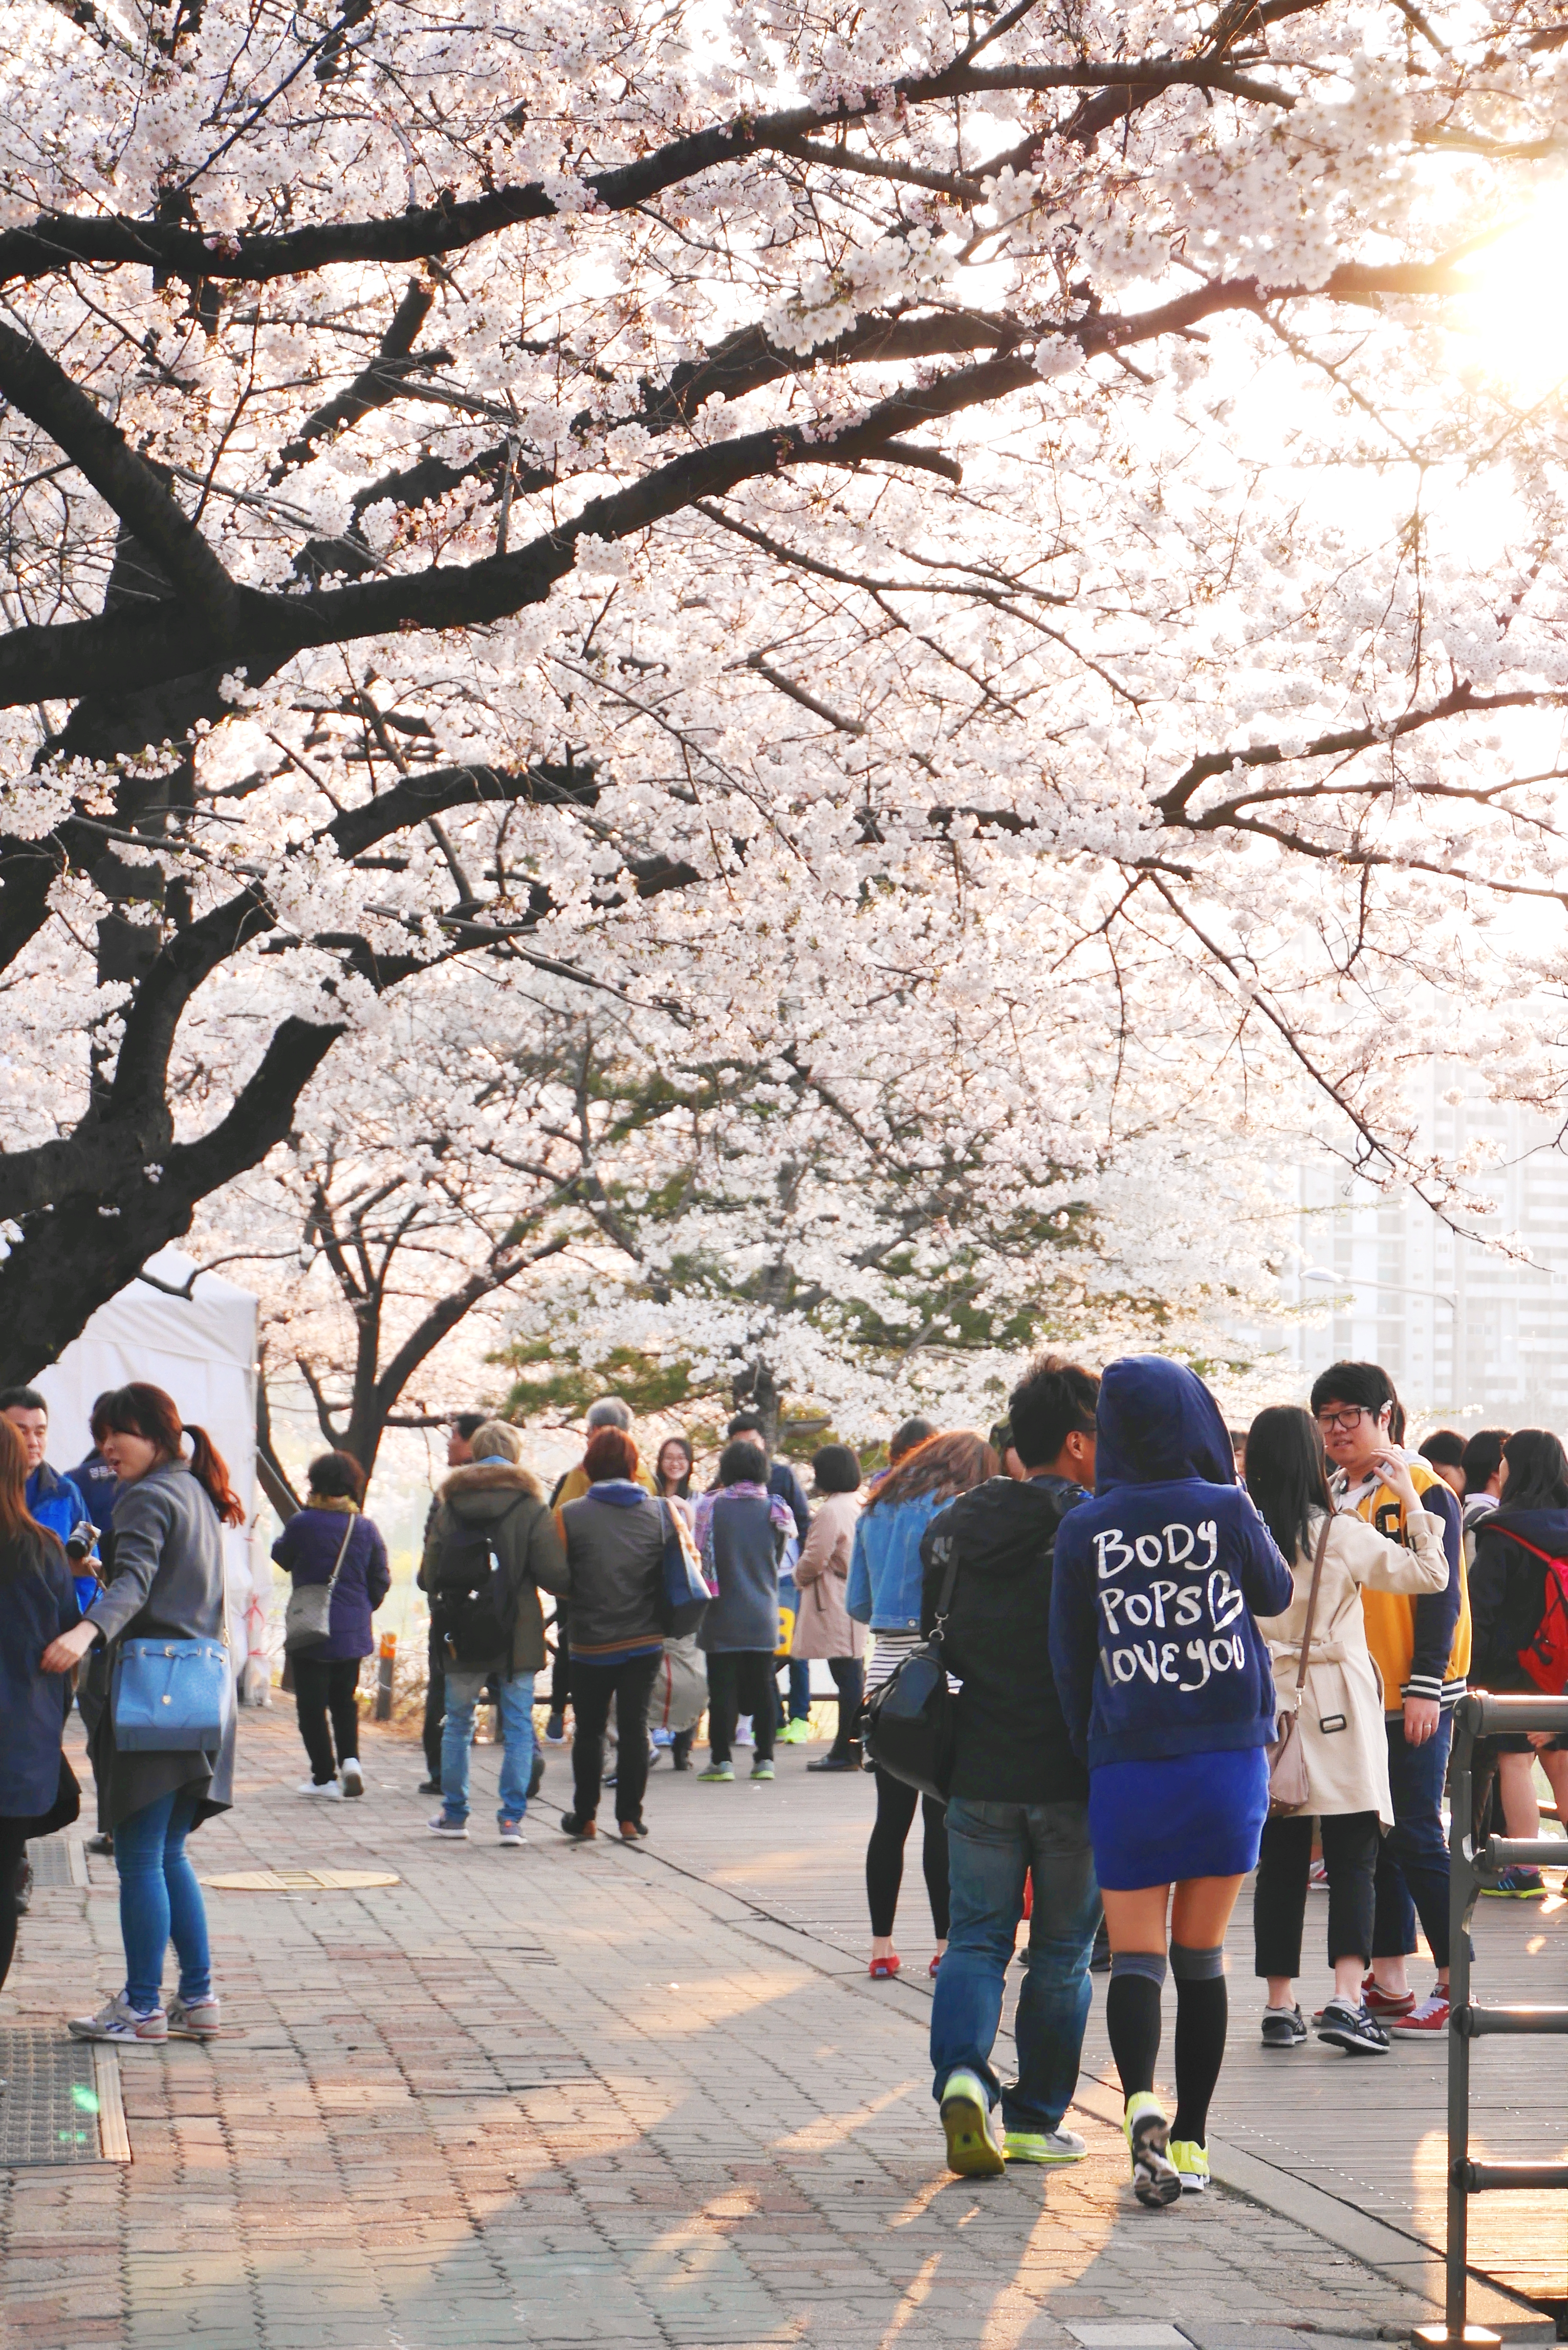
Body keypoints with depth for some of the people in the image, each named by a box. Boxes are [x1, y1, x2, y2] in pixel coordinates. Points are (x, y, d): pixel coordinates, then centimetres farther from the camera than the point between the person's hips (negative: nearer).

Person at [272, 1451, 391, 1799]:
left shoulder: (303, 1524, -13)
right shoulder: (366, 1529, -1)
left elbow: (282, 1555, 7)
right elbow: (381, 1581, 6)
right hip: (353, 1633, 4)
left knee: (312, 1704, 4)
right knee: (345, 1699, 19)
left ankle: (325, 1776, 3)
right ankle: (350, 1759, 0)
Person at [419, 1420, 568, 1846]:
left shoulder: (449, 1506, 0)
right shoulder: (531, 1507, -7)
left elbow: (428, 1575, 2)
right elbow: (554, 1575, -11)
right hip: (518, 1637, -2)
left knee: (458, 1723, 14)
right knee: (518, 1725, 4)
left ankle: (454, 1813, 20)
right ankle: (511, 1817, -1)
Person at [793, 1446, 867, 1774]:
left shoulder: (829, 1511, -16)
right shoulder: (860, 1505, 13)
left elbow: (814, 1561, -16)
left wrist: (799, 1577, 7)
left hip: (836, 1605, -9)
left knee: (847, 1676, -7)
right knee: (854, 1675, 13)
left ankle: (845, 1751, -4)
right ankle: (853, 1745, 17)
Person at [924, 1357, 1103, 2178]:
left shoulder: (952, 1528, 5)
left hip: (978, 1773, 4)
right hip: (1070, 1778, -3)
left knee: (976, 1937, 10)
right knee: (1061, 1955, 9)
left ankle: (962, 2073, -12)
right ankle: (1035, 2119, 13)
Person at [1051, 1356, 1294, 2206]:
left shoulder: (1084, 1530, -3)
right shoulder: (1226, 1510, -5)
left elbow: (1070, 1662, 1)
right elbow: (1276, 1595, 14)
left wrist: (1089, 1754, 14)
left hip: (1128, 1764, -1)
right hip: (1228, 1755, 1)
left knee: (1134, 1954, 2)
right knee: (1201, 1957, 11)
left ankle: (1140, 2098, -24)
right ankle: (1191, 2140, 14)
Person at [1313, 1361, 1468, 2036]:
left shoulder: (1424, 1494, -7)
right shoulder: (1329, 1498, 13)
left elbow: (1440, 1595, -10)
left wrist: (1424, 1687, -16)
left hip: (1412, 1701, -7)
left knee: (1414, 1835, -7)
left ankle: (1457, 1986, 0)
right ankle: (1387, 1985, 13)